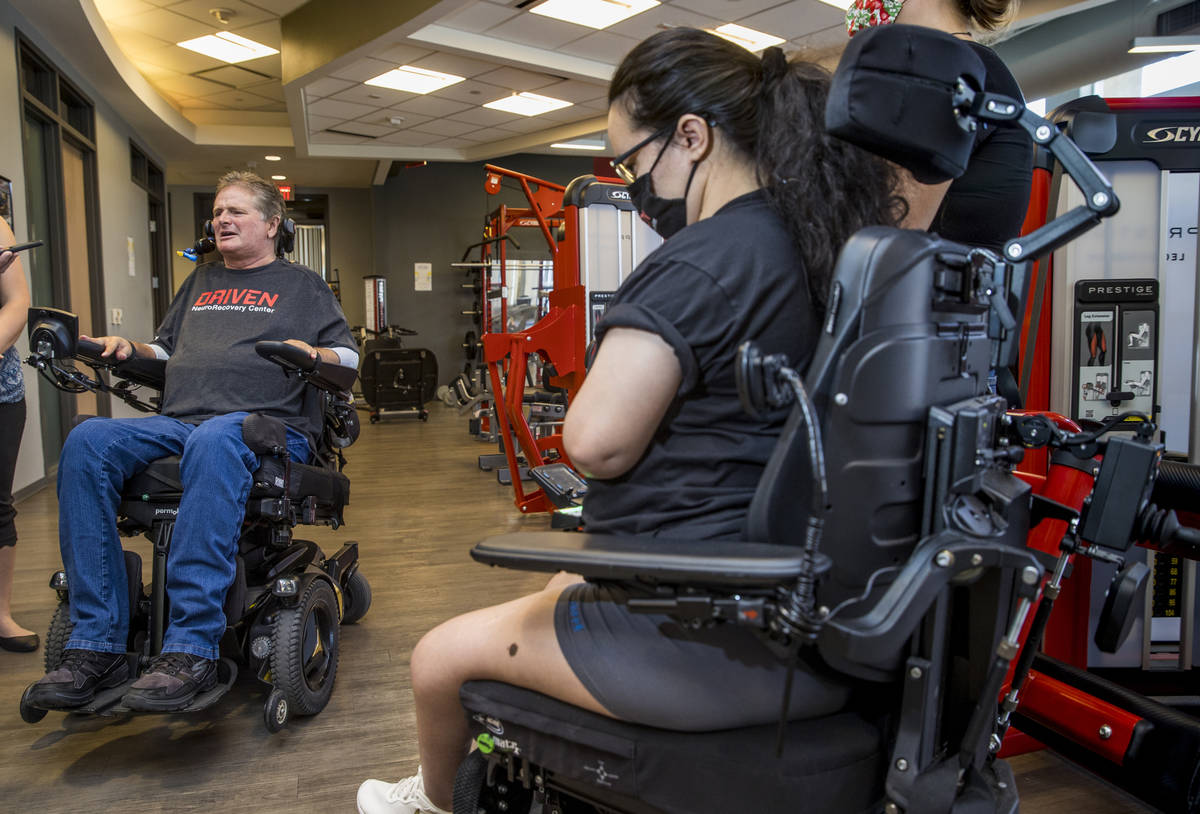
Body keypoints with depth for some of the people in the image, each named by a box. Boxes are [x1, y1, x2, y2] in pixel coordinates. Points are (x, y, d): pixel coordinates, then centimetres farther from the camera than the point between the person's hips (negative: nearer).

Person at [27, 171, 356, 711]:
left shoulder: (302, 284, 19)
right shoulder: (201, 282, 32)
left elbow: (350, 356, 11)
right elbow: (168, 351, 35)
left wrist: (313, 354, -9)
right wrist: (128, 348, 15)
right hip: (177, 423, 5)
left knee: (214, 441, -41)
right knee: (87, 441, -25)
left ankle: (191, 650, -43)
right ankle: (97, 646, -25)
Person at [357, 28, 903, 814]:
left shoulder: (701, 263, -21)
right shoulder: (832, 243, 8)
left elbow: (596, 442, -23)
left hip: (715, 645, -9)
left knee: (441, 656, 10)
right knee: (564, 591, 32)